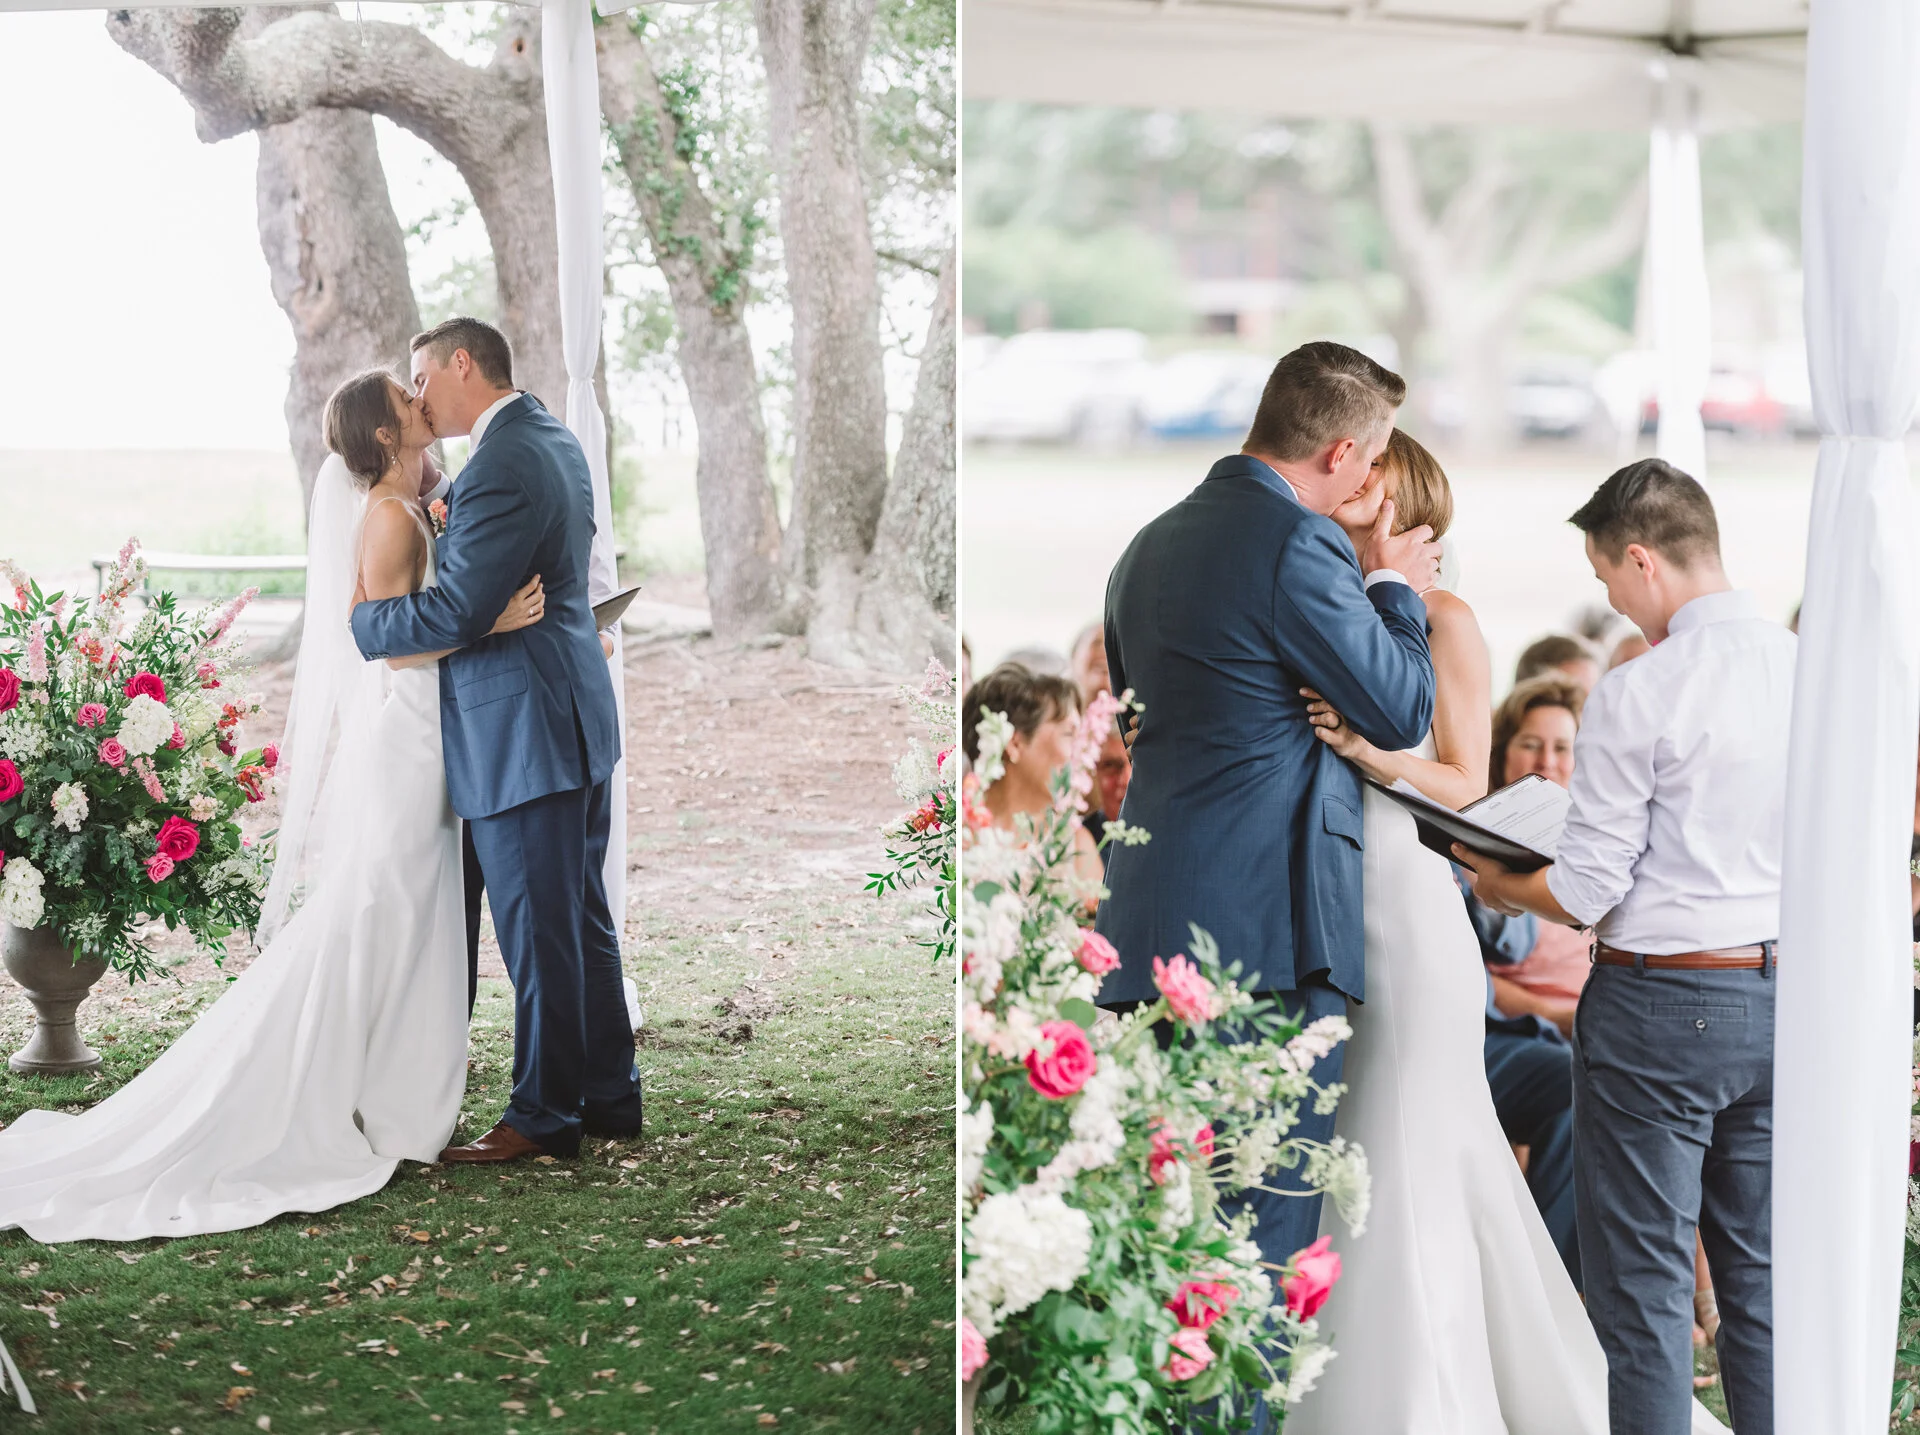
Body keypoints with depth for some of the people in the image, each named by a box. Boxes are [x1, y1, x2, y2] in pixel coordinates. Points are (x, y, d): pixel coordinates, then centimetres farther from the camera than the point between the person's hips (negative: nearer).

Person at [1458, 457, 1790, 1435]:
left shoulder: (1637, 696, -16)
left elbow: (1587, 891, -13)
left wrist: (1502, 887, 6)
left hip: (1657, 1002, -6)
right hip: (1782, 1001, 6)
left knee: (1644, 1291, 2)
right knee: (1764, 1279, 13)